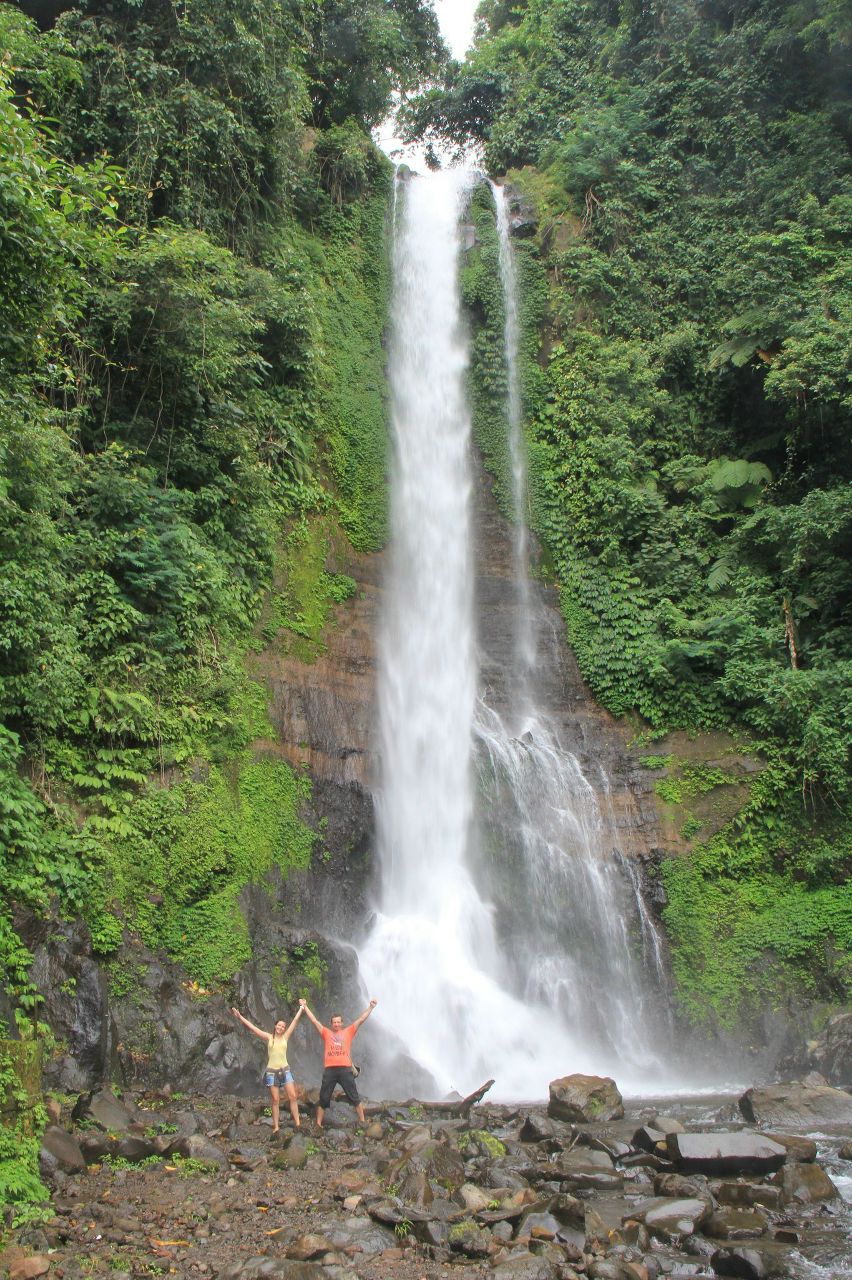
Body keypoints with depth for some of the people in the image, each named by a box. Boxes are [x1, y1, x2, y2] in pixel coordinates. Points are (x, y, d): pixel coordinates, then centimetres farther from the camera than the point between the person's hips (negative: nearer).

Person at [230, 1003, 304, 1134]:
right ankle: (276, 1127, 4)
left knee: (293, 1096, -7)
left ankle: (297, 1123, -4)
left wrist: (301, 1009, 11)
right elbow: (252, 1027, -3)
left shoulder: (285, 1037, 5)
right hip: (272, 1071, -1)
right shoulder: (269, 1037, 1)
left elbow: (295, 1021, 8)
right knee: (275, 1100, -2)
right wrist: (240, 1017, -7)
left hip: (285, 1070, 1)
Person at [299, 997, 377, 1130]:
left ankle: (363, 1121, 11)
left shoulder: (348, 1032, 13)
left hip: (345, 1069, -1)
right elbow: (314, 1020, 15)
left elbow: (361, 1020, 11)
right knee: (323, 1099, 6)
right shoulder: (326, 1033, 14)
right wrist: (305, 1007, 15)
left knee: (354, 1097, 3)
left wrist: (371, 1007, 7)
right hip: (329, 1069, 1)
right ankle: (318, 1124, 15)